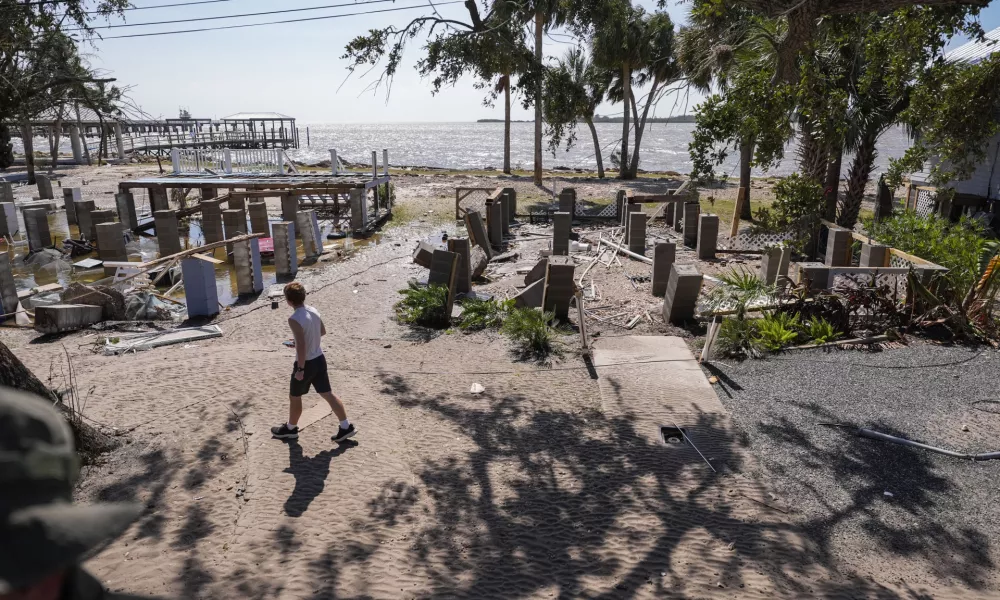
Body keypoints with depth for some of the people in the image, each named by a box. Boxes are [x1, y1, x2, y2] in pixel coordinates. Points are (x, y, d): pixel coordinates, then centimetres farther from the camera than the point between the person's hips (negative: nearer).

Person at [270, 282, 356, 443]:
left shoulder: (294, 319, -23)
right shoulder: (313, 311, 1)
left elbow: (301, 346, -27)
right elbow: (323, 331, 15)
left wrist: (300, 369, -19)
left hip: (306, 363, -7)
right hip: (320, 359, 7)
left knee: (294, 397, 15)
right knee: (328, 394, 12)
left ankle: (290, 429, 34)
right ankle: (346, 427, 13)